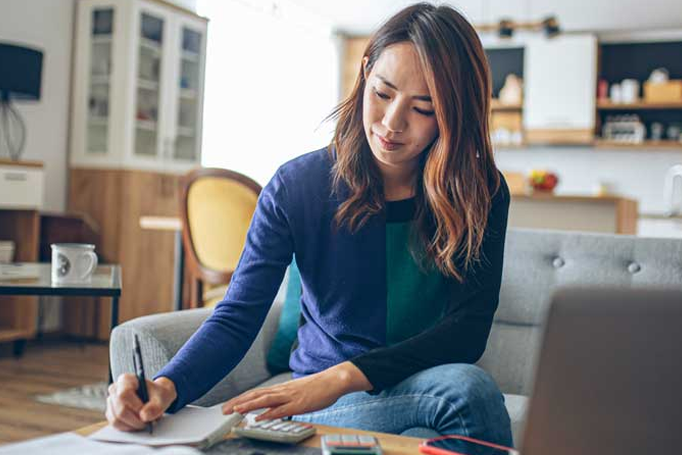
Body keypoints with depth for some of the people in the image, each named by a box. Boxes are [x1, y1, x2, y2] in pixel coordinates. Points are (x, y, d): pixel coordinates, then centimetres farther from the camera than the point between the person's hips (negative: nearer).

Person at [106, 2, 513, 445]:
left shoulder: (482, 193, -7)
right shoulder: (296, 186, -8)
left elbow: (469, 326, -15)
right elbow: (236, 318, -12)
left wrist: (344, 376, -30)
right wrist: (166, 388, -33)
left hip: (426, 384, 2)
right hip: (325, 405, -2)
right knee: (465, 388, -33)